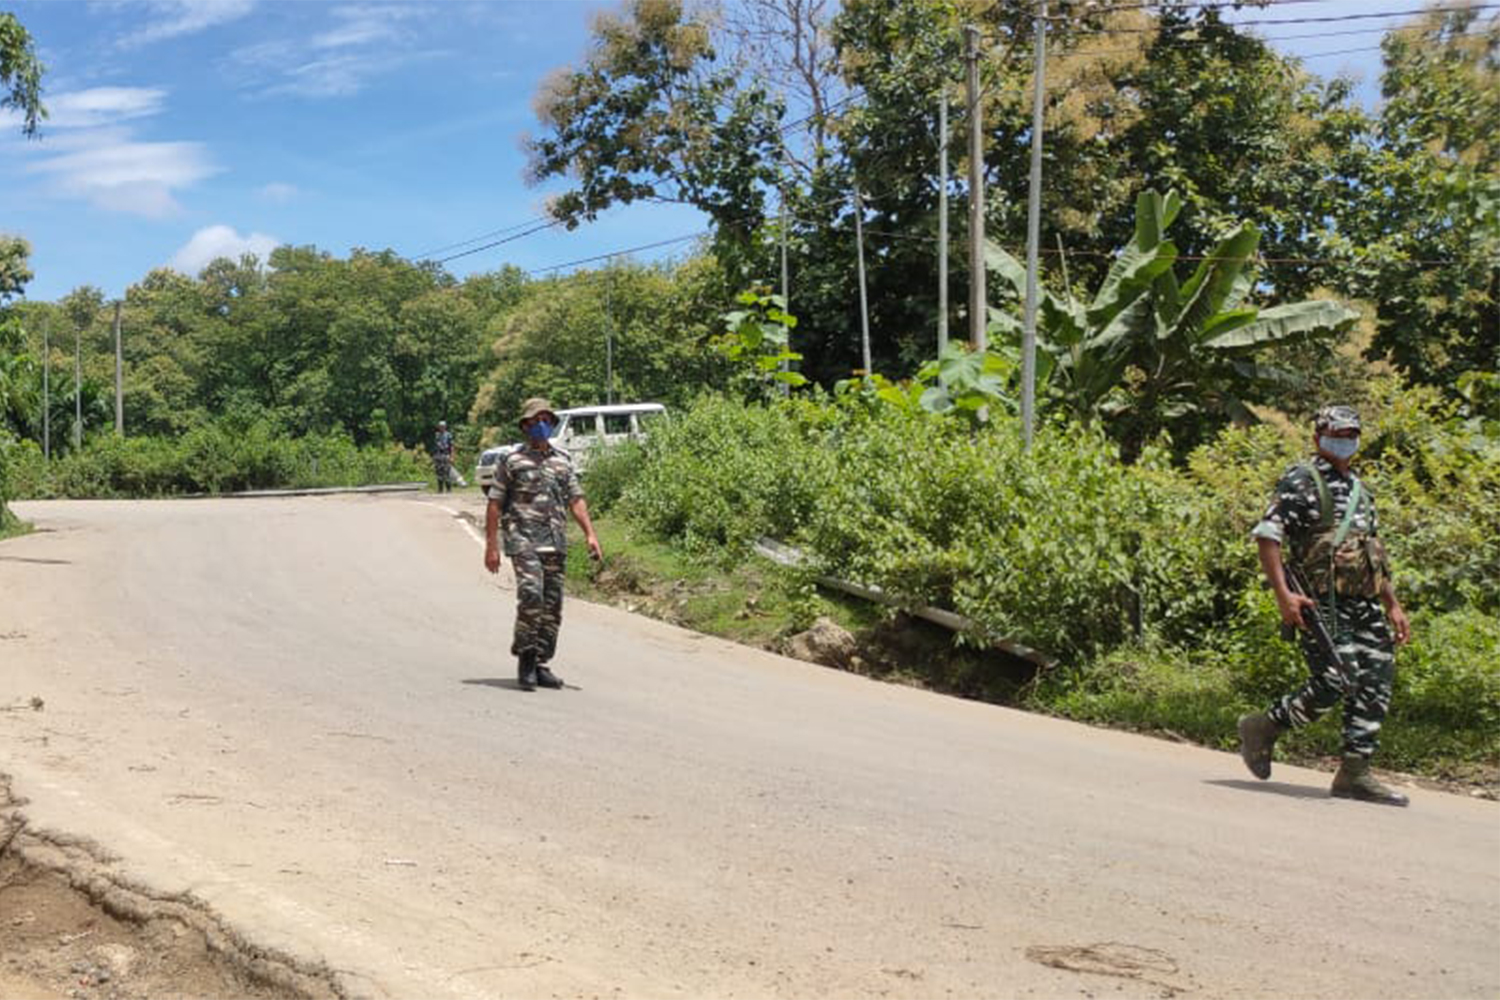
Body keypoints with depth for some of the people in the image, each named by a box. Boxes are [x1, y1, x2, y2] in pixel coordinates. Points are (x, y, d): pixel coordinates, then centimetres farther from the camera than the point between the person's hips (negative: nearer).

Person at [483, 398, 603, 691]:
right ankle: (525, 657, -6)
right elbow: (494, 504, 2)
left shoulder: (563, 461, 16)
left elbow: (576, 500, 13)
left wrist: (590, 534, 0)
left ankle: (540, 664, 13)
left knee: (552, 606, 4)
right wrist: (490, 545, -5)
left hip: (556, 544, 5)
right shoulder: (512, 461, 3)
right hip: (523, 540, -5)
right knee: (531, 595, -20)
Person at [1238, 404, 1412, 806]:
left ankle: (1354, 772, 5)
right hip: (1322, 603, -8)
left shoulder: (1360, 490, 24)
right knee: (1337, 680, -17)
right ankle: (1262, 728, 3)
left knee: (1376, 685, -1)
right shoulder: (1301, 482, -2)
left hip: (1365, 604, 8)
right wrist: (1283, 594, -21)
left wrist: (1393, 605, 24)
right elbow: (1267, 535, -11)